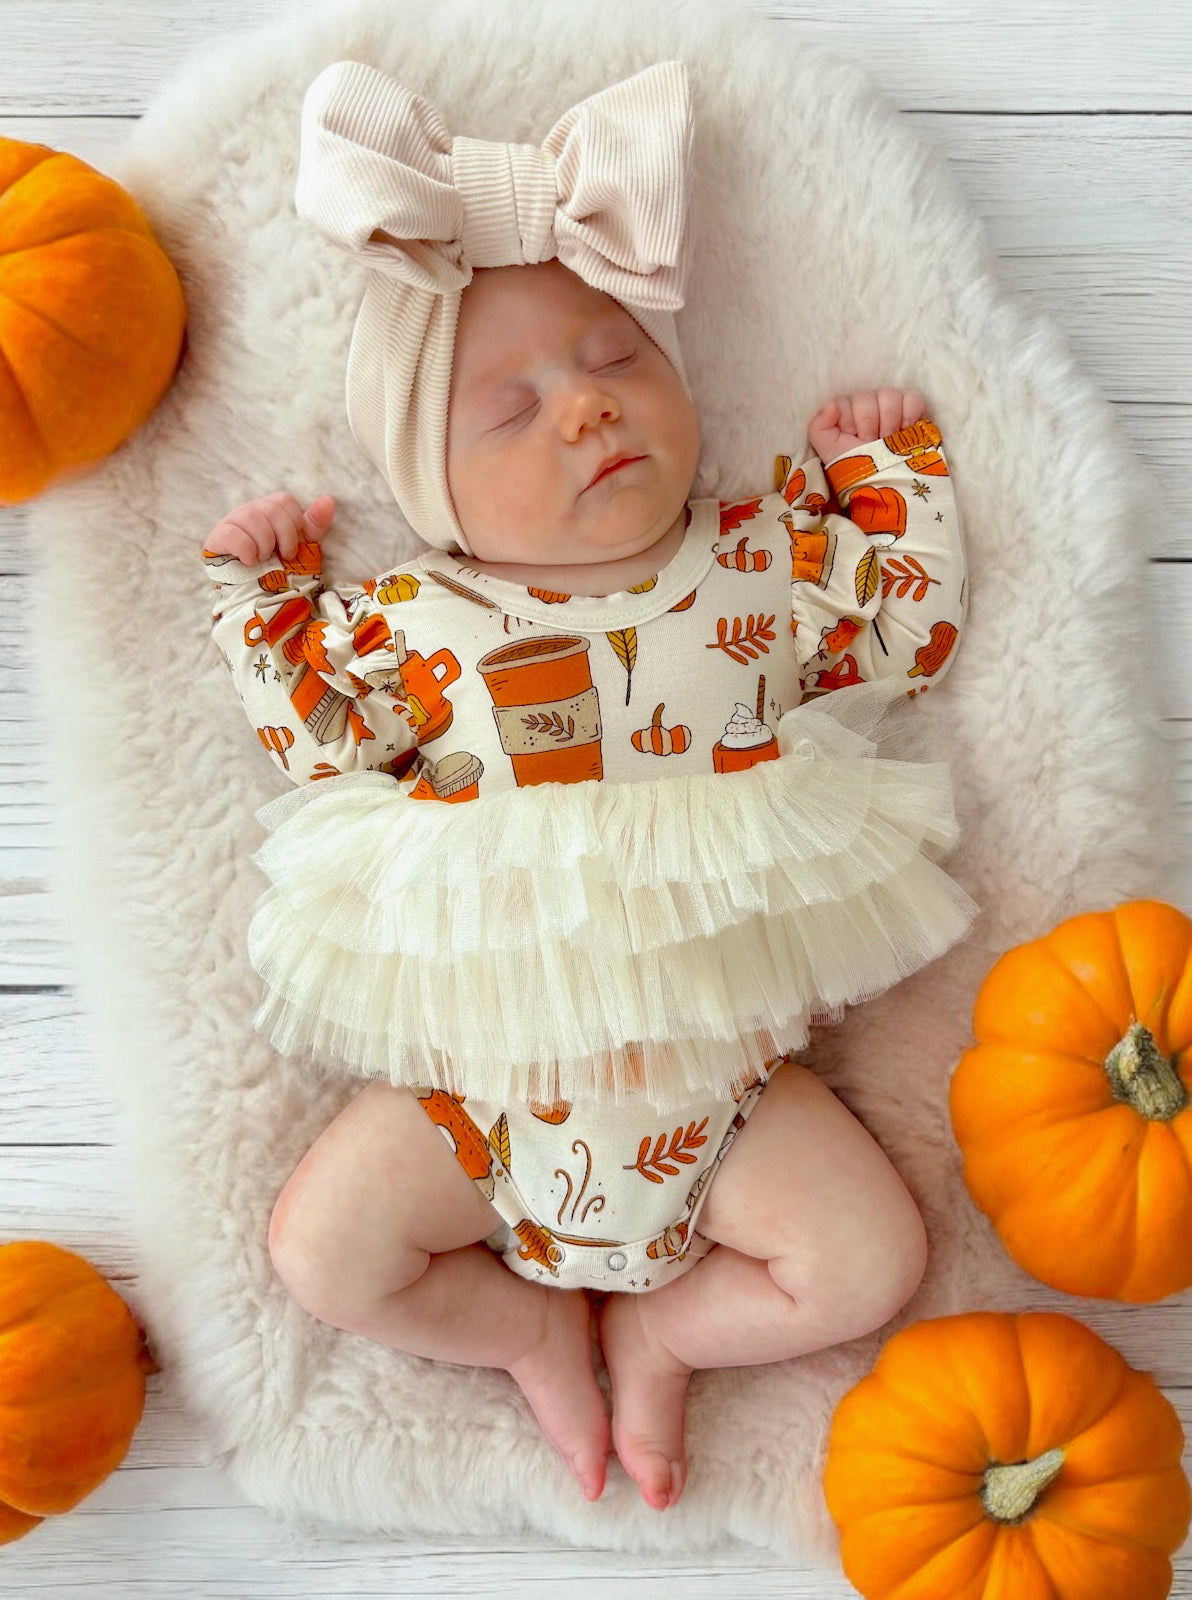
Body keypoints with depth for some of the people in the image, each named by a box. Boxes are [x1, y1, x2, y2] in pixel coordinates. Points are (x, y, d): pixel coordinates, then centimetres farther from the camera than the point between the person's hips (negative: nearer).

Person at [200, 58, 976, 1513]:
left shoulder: (767, 559, -1)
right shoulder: (412, 623, -3)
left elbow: (915, 628, 10)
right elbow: (316, 747, 5)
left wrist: (889, 467, 9)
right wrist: (259, 597, 0)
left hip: (716, 1061, 1)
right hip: (483, 1070, 0)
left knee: (868, 1261, -6)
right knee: (320, 1248, -7)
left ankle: (658, 1326, 19)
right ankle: (533, 1328, 18)